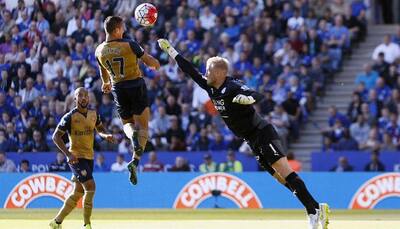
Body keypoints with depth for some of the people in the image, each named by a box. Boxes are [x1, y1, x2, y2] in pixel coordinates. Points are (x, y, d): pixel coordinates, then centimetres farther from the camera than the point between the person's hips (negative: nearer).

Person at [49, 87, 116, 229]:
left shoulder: (93, 114, 6)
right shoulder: (70, 117, -12)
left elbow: (100, 129, 22)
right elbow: (56, 137, -10)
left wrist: (106, 136, -3)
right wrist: (68, 154, -21)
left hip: (89, 158, 7)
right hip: (76, 157, -7)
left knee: (77, 194, 10)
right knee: (90, 187, -19)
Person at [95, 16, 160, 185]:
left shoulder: (100, 51, -1)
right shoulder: (129, 45, -13)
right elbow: (148, 60, -2)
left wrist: (106, 83, 40)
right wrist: (155, 64, 22)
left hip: (118, 88, 3)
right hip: (136, 85, -3)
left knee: (127, 123, 20)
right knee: (143, 125, 4)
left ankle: (133, 135, -18)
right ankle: (135, 161, -11)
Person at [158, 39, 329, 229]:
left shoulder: (233, 87, -16)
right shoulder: (211, 88, 8)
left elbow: (259, 96, -29)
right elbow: (190, 71, 15)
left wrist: (248, 98, -50)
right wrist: (170, 50, 14)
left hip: (263, 134, -8)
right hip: (253, 140, 8)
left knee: (285, 173, -18)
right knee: (280, 178, 2)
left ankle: (315, 210, -23)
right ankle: (315, 209, -1)